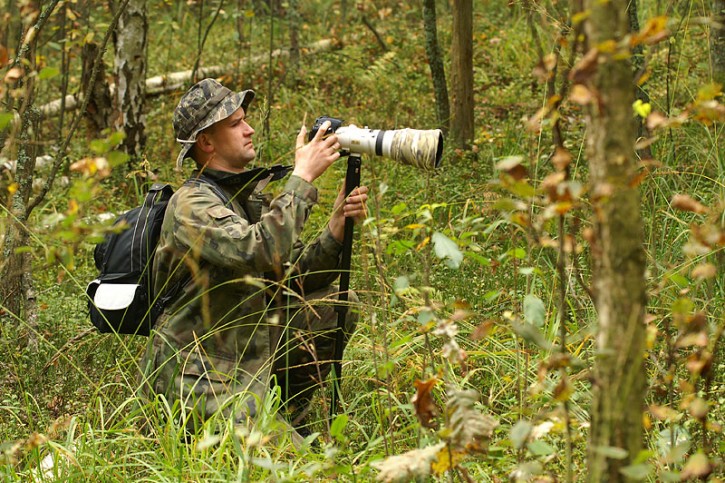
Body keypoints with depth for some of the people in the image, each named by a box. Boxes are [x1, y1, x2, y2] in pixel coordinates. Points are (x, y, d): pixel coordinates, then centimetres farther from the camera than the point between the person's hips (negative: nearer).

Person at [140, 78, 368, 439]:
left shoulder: (252, 197, 9)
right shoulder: (192, 204, -18)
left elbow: (297, 277, 7)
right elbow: (261, 253, -34)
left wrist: (338, 225, -9)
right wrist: (303, 175, -26)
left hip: (250, 351, 9)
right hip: (198, 378, -9)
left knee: (337, 306, 4)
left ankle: (283, 411, 13)